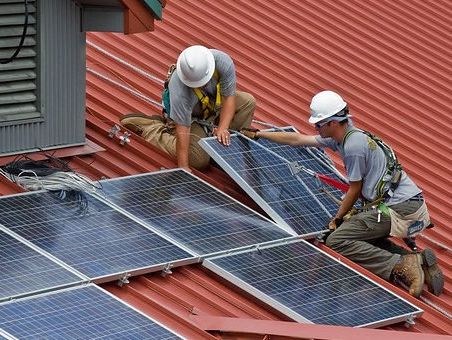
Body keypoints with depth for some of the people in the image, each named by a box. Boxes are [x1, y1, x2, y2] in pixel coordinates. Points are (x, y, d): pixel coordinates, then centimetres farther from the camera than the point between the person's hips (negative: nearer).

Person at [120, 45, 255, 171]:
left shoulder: (223, 62, -32)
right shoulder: (179, 90, -41)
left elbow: (229, 98, -23)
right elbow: (182, 130, -39)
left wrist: (222, 129, -37)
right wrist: (183, 168, -40)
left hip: (214, 103, 5)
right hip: (188, 115, -5)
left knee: (248, 101, -15)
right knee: (199, 160, -20)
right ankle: (152, 128, 1)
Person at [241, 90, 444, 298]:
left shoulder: (353, 146, -14)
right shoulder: (341, 137, 14)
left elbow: (355, 190, -5)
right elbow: (297, 139, 24)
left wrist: (337, 219, 9)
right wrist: (258, 135, 30)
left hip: (398, 209, -10)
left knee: (336, 241, -10)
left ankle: (401, 266, -21)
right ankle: (418, 260, 5)